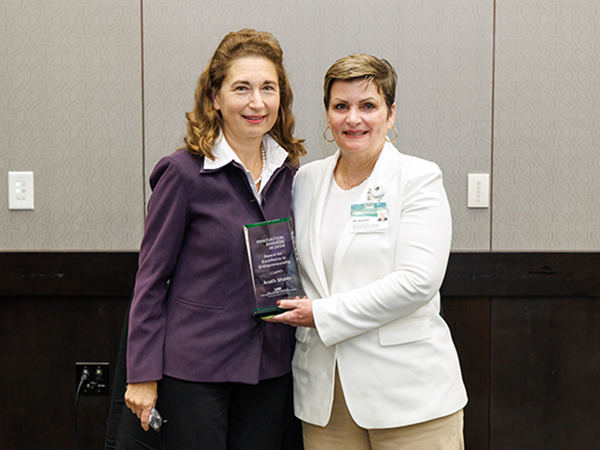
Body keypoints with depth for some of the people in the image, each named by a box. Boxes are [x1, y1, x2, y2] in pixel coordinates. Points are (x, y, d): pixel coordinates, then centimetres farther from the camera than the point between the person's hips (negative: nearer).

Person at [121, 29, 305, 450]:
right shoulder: (184, 172, -10)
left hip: (271, 368, 5)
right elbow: (152, 278, -7)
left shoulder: (290, 173, 5)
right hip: (195, 367, -5)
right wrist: (143, 375, -7)